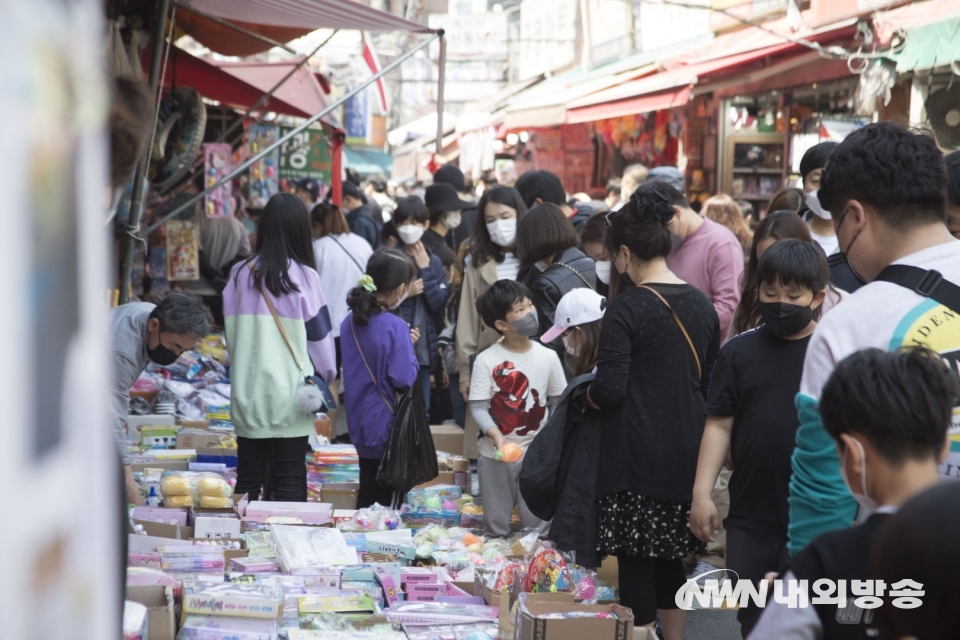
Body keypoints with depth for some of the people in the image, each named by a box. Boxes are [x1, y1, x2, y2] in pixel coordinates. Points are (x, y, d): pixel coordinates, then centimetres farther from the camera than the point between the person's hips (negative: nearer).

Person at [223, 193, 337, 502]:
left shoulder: (240, 274, -1)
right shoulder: (303, 277, -9)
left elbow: (229, 333, 7)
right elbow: (320, 336, -3)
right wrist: (325, 377, 14)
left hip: (247, 390, 3)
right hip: (290, 393, -2)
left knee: (248, 477, 10)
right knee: (290, 480, 4)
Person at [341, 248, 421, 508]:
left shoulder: (350, 321, 1)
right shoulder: (395, 327, -22)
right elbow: (404, 379, -24)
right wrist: (410, 348, -7)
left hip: (359, 423, 7)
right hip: (388, 426, -7)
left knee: (366, 497, 19)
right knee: (390, 501, 4)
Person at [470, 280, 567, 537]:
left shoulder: (548, 357, -2)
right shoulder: (487, 360, -10)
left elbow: (558, 402, 5)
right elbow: (478, 407, -11)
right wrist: (495, 434, -27)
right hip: (496, 455, -1)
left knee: (537, 526, 8)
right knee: (496, 525, 13)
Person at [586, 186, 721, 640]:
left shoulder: (625, 309, -14)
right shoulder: (702, 305, 6)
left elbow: (609, 390, -18)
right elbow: (711, 380, 12)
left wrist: (588, 395, 3)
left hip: (637, 455, -6)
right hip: (687, 451, 6)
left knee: (636, 559, 2)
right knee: (670, 557, 17)